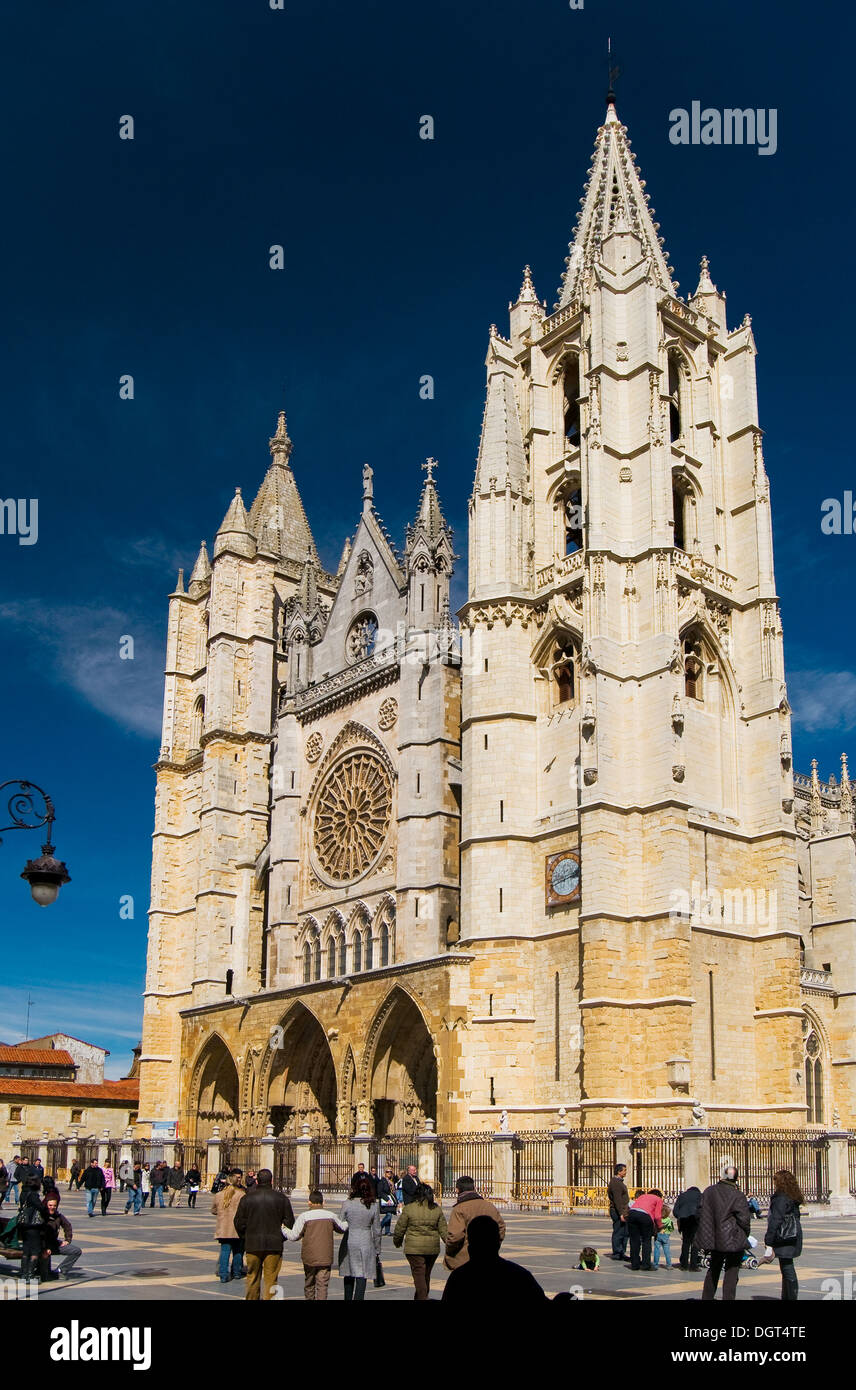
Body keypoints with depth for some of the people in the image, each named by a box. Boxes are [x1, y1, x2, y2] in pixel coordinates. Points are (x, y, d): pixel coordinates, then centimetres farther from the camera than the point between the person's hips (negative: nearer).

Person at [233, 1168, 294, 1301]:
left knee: (252, 1277, 14)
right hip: (274, 1245, -1)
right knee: (270, 1279, 5)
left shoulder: (247, 1198, -1)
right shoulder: (281, 1198, -2)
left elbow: (239, 1223, 1)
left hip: (252, 1245, 1)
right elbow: (290, 1223, -1)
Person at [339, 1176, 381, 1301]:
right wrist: (377, 1249, 10)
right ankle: (358, 1298, -4)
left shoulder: (348, 1204, -9)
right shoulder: (374, 1206, -5)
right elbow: (377, 1230, 1)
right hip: (366, 1243, 0)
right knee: (362, 1276, 3)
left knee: (348, 1275, 16)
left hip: (349, 1242, 0)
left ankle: (348, 1299, 26)